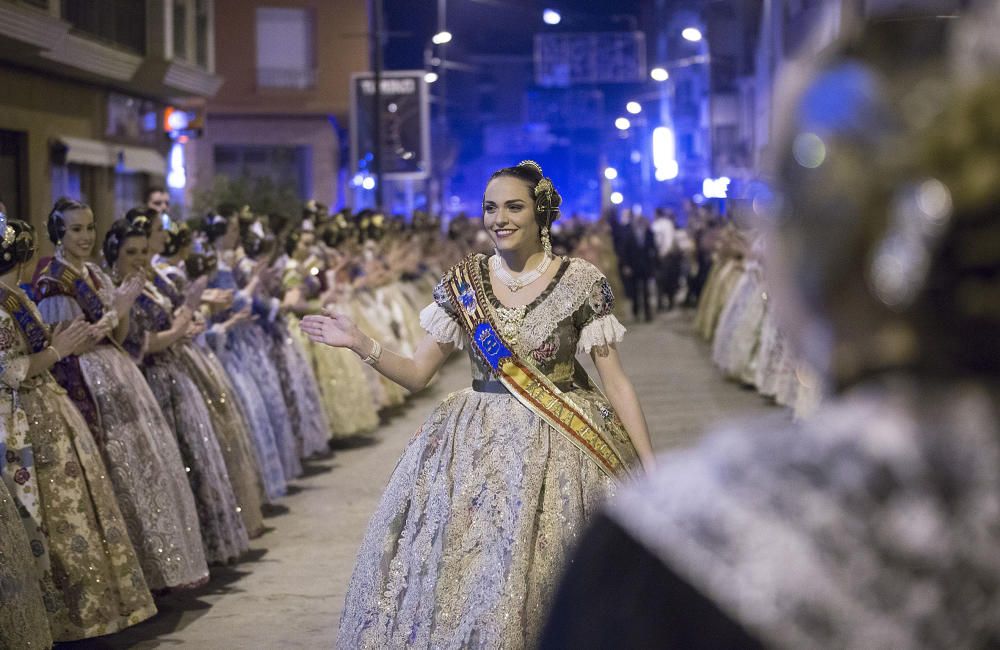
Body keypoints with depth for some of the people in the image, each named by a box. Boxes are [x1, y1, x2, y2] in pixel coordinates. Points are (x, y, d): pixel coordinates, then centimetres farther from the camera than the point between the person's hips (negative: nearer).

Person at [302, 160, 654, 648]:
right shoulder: (462, 282, 3)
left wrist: (650, 466, -6)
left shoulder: (580, 282, -4)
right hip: (475, 444, 3)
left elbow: (615, 381, -2)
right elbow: (416, 373, 5)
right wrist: (360, 344, -11)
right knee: (461, 575, 2)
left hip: (559, 446, -2)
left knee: (543, 582, -3)